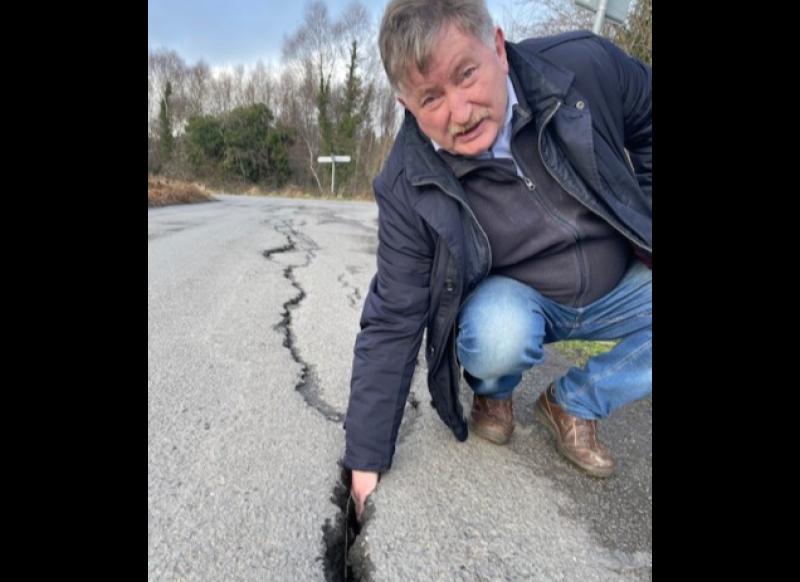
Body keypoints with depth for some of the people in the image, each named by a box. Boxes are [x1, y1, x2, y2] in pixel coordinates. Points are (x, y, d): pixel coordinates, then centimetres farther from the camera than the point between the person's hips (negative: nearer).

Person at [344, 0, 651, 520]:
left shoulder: (586, 66, -20)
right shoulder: (407, 189, -23)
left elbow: (646, 124, 2)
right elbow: (392, 325, -19)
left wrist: (647, 218, -5)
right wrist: (367, 460, -16)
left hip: (621, 287, 4)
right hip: (514, 301, -3)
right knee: (498, 340, -35)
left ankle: (573, 403, 4)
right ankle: (493, 393, 4)